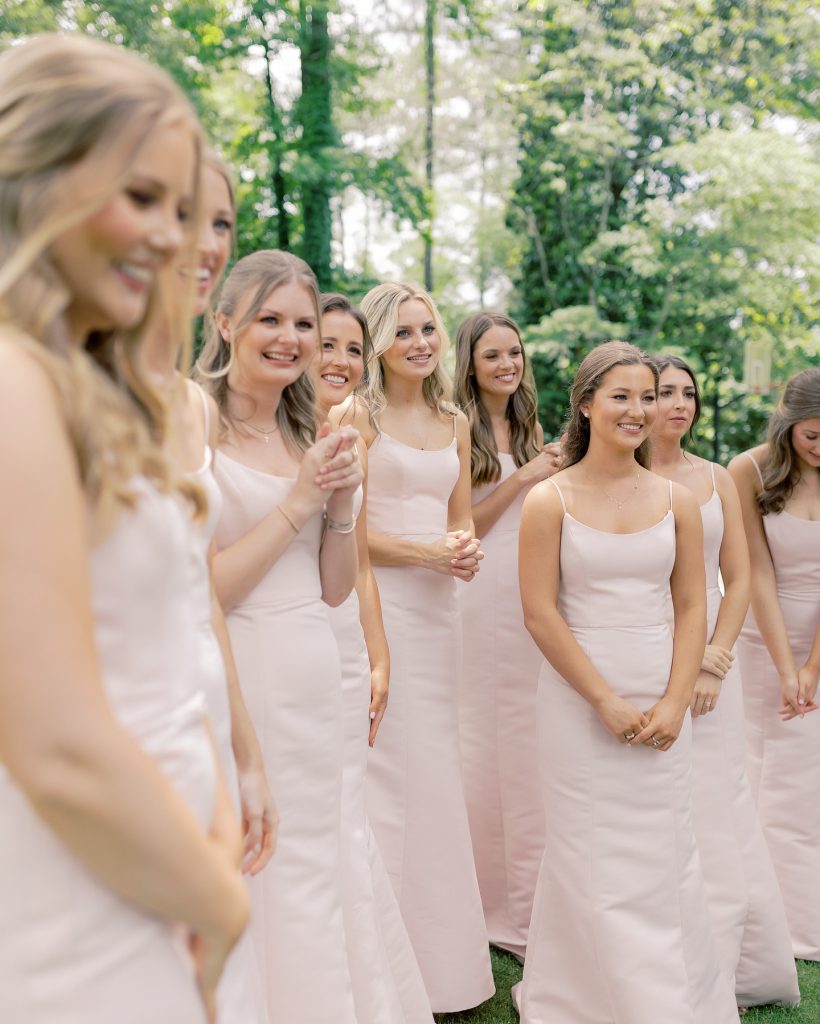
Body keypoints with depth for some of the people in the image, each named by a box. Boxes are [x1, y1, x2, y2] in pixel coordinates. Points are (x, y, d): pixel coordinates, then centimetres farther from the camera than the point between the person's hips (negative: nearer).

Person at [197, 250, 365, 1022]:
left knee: (313, 875, 16)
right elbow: (199, 592, -16)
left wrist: (341, 507, -4)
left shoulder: (307, 436, 12)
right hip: (236, 678, -7)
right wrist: (298, 500, -15)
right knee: (250, 887, 3)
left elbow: (334, 588, 12)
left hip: (313, 676, 7)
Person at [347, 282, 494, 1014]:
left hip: (438, 606, 6)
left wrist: (465, 545, -4)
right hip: (377, 601, -6)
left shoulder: (456, 424, 14)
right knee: (386, 767, -4)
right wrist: (427, 553, -14)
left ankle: (443, 953, 26)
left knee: (436, 767, 11)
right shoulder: (358, 417, -5)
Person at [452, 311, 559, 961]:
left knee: (531, 737, 9)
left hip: (538, 591, 6)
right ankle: (490, 900, 17)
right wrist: (522, 478, -12)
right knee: (488, 735, 1)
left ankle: (529, 905, 23)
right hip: (484, 594, -6)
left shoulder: (530, 426, 16)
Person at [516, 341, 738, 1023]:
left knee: (662, 857, 9)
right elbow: (539, 613, -9)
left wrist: (675, 703, -7)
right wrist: (606, 701, -12)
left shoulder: (676, 500, 5)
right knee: (596, 863, 6)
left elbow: (692, 607, 5)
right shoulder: (549, 501, -5)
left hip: (662, 704, 3)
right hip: (579, 701, -2)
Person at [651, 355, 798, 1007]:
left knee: (714, 805, 4)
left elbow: (738, 579, 6)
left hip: (710, 658, 2)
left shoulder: (717, 479, 9)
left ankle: (717, 967, 18)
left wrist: (713, 661, -6)